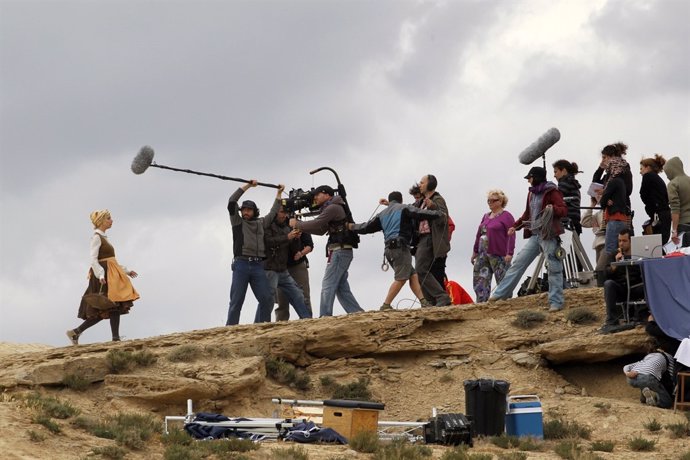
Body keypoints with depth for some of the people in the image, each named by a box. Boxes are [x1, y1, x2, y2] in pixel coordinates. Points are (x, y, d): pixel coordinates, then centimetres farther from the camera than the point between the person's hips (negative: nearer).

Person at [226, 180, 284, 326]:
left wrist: (278, 193, 34)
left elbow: (273, 212, 31)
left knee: (267, 299, -6)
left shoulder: (261, 223, 19)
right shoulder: (238, 222, 11)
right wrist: (248, 185, 3)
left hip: (258, 266, 3)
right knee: (236, 301, -6)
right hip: (241, 264, -3)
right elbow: (232, 202, 3)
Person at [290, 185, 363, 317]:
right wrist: (300, 225, 11)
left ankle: (325, 317, -17)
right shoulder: (331, 209, 23)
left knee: (327, 285, -12)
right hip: (344, 251, 10)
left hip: (340, 251, -10)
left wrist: (296, 224, 0)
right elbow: (320, 230, 21)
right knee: (342, 287, 9)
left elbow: (316, 224, -14)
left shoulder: (333, 208, -8)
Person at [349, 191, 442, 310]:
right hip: (400, 247, -8)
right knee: (401, 278, -10)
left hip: (389, 249, 8)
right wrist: (439, 214, 3)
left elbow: (366, 227, 25)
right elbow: (420, 213, -7)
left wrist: (352, 227, 43)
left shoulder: (382, 214, 22)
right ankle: (386, 306, -16)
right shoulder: (404, 208, 4)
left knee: (413, 275, 8)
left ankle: (423, 302, -1)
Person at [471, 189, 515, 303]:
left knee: (503, 281, -3)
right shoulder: (486, 216, 18)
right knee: (479, 280, 3)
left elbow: (511, 236, -12)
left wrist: (509, 254, -18)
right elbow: (479, 234, 21)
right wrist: (475, 251, 20)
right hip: (482, 255, 8)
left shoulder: (506, 216, -5)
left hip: (499, 255, -8)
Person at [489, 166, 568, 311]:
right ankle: (501, 293, 12)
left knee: (553, 268, -5)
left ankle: (556, 302, 0)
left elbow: (564, 210, -13)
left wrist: (553, 209, -32)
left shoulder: (552, 192, -6)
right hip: (534, 235, 8)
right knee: (518, 263, 7)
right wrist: (515, 226, 19)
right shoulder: (532, 193, 17)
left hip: (548, 235, -8)